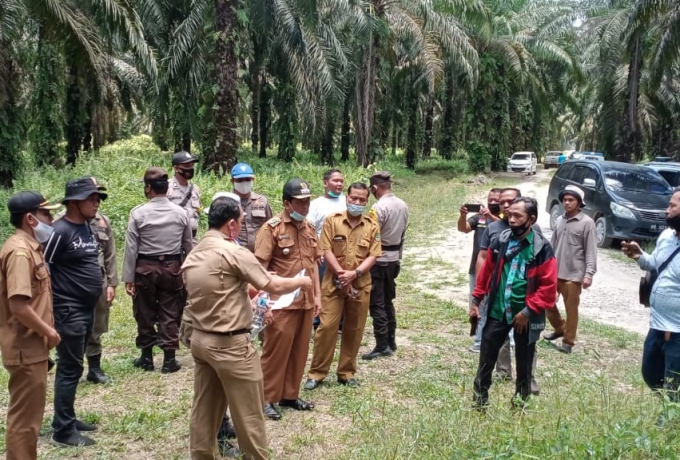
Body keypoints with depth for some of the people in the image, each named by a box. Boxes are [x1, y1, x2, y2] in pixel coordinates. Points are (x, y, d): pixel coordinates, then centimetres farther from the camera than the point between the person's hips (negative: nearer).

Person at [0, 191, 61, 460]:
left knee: (29, 412, 19)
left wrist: (46, 330, 13)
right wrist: (48, 332, -16)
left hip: (32, 345, 10)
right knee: (25, 415, 0)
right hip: (26, 347, -10)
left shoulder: (30, 247, 11)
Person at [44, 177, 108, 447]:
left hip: (87, 310, 8)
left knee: (72, 367, 16)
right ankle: (63, 431, 8)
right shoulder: (60, 231, -17)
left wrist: (104, 286, 18)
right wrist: (51, 309, -17)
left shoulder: (88, 227, 9)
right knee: (70, 369, -2)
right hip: (69, 312, -8)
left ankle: (67, 419, 28)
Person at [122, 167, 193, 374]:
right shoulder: (180, 213, -1)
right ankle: (169, 359, 9)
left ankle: (146, 357, 22)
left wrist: (128, 277, -3)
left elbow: (131, 248, -9)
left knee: (145, 313, 12)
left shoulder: (138, 213, -10)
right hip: (172, 268, 2)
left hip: (145, 268, -2)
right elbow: (188, 245, 6)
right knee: (170, 314, 8)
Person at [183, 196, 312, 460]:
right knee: (248, 412, 5)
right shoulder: (233, 252, -16)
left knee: (204, 408, 16)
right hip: (230, 344, -8)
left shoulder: (193, 255, 8)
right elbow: (274, 286, -12)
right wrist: (301, 281, 5)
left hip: (200, 339, 8)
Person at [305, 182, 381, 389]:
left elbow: (373, 256, -3)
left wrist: (354, 273, -17)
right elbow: (327, 251, -7)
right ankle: (316, 373, 8)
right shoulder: (332, 221, -2)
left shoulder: (372, 226, 3)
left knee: (354, 330, 9)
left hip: (360, 285, 2)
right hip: (334, 283, -2)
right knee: (326, 327, -3)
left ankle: (347, 373, 22)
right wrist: (341, 274, -16)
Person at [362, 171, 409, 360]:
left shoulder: (379, 207, -19)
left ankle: (382, 346, 1)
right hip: (394, 259, 8)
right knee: (388, 301, 16)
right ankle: (391, 342, 22)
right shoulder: (403, 206, 6)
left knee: (377, 304, -2)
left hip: (378, 260, -8)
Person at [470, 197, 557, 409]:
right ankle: (480, 401, 21)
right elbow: (486, 273, 7)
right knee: (486, 358, 8)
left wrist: (528, 311, -16)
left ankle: (520, 404, 29)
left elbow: (548, 287, -13)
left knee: (524, 363, 13)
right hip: (497, 312, 3)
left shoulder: (542, 249, -11)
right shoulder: (500, 242, -1)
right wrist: (476, 299, 4)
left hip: (525, 316, -3)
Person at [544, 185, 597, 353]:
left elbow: (591, 251, -11)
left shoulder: (587, 223, -9)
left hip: (574, 275, -6)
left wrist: (589, 274, -18)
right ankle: (559, 328, 35)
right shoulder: (559, 220, 8)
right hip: (554, 272, 6)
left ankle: (568, 341, 19)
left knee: (571, 309, 5)